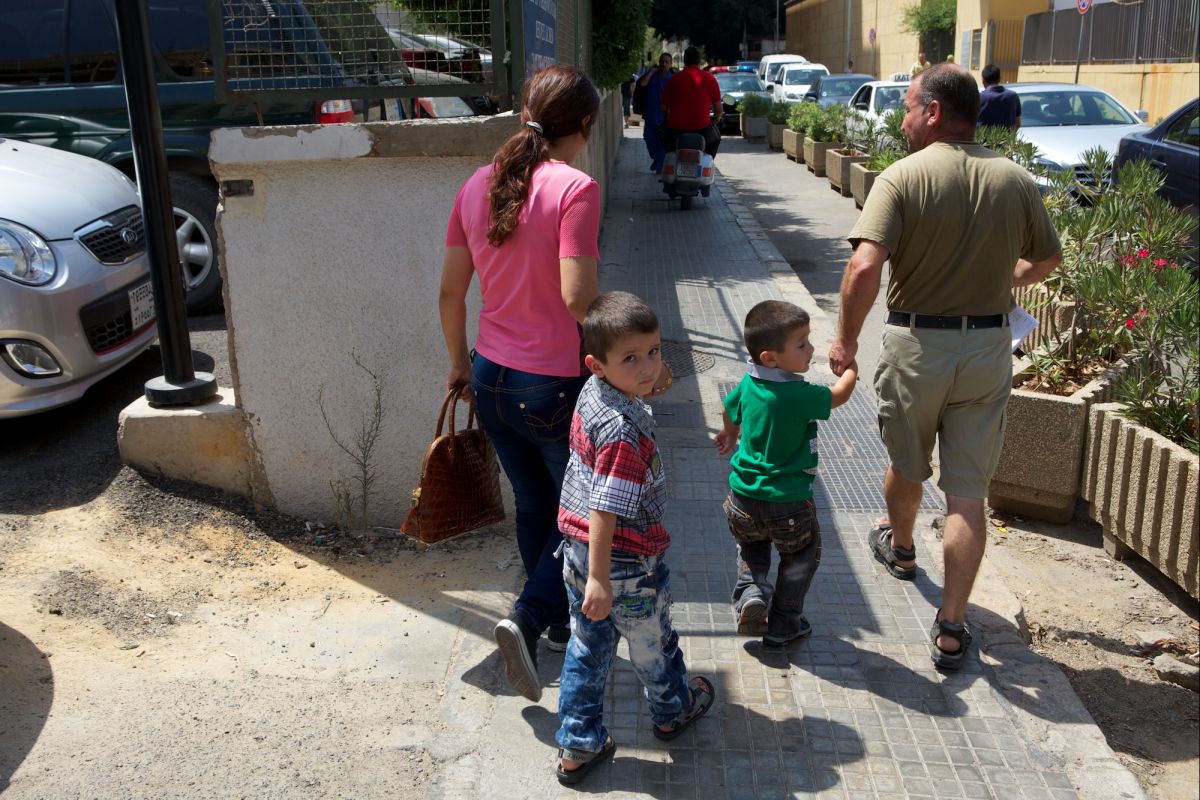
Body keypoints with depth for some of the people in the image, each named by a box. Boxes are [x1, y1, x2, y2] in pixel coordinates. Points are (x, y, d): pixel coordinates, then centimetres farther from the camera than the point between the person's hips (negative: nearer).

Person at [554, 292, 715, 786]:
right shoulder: (625, 431, -31)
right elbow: (605, 509, -31)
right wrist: (600, 578, -27)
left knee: (586, 647, 18)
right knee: (652, 643, 20)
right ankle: (672, 712, 47)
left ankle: (577, 747, 28)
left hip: (577, 549, 7)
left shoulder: (590, 394, -4)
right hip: (625, 563, -7)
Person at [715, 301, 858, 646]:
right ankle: (782, 626, 26)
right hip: (789, 505, -5)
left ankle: (751, 592, 9)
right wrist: (850, 368, 17)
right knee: (802, 554, 21)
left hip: (744, 499, 5)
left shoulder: (748, 383, -4)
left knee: (751, 544, 32)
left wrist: (730, 434, 40)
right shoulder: (799, 395, -23)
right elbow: (838, 395, -5)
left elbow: (730, 410, 17)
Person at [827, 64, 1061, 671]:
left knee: (906, 466, 23)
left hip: (915, 343, -2)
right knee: (968, 492, 6)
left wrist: (846, 339, -13)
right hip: (989, 348, 2)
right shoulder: (1015, 180, 0)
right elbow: (1047, 259, 15)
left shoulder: (902, 177, -13)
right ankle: (951, 627, 8)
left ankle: (900, 547, 51)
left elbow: (865, 267, -26)